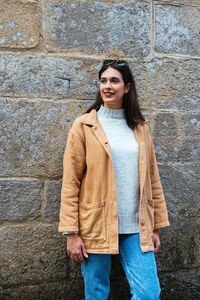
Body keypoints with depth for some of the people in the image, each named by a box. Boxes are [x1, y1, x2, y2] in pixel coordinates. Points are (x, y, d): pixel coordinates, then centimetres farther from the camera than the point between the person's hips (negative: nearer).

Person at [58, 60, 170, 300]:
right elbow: (70, 182, -5)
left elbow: (152, 178, 12)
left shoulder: (140, 127, 10)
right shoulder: (84, 126, -1)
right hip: (96, 226, -2)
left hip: (135, 229, 3)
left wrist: (156, 226, 8)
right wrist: (71, 233, -10)